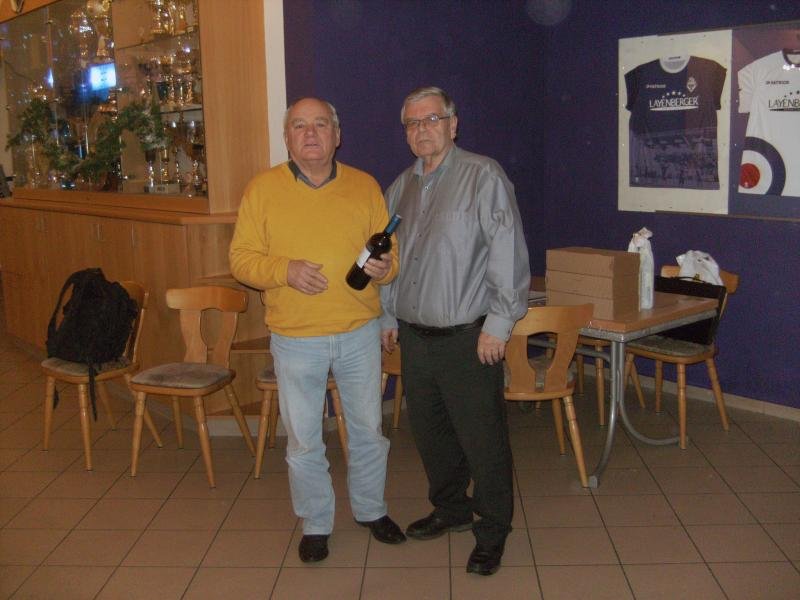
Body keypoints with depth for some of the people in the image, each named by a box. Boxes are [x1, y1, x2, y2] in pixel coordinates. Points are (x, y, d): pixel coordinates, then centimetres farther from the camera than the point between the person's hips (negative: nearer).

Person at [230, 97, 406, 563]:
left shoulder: (365, 187, 2)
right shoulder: (263, 189, -2)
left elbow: (390, 253, 6)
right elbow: (242, 258, -3)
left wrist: (385, 267, -17)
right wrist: (284, 270, -21)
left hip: (359, 333, 2)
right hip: (296, 339, -1)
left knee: (368, 429, 16)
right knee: (303, 441, 10)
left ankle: (372, 509, 38)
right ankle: (316, 523, 30)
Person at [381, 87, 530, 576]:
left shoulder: (483, 176, -9)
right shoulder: (401, 187, 12)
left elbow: (509, 254, -14)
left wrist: (499, 324, -16)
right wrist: (388, 317, 19)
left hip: (468, 338, -7)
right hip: (414, 335, 7)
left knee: (483, 439, 1)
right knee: (429, 430, 17)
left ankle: (493, 532, 18)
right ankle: (451, 509, 38)